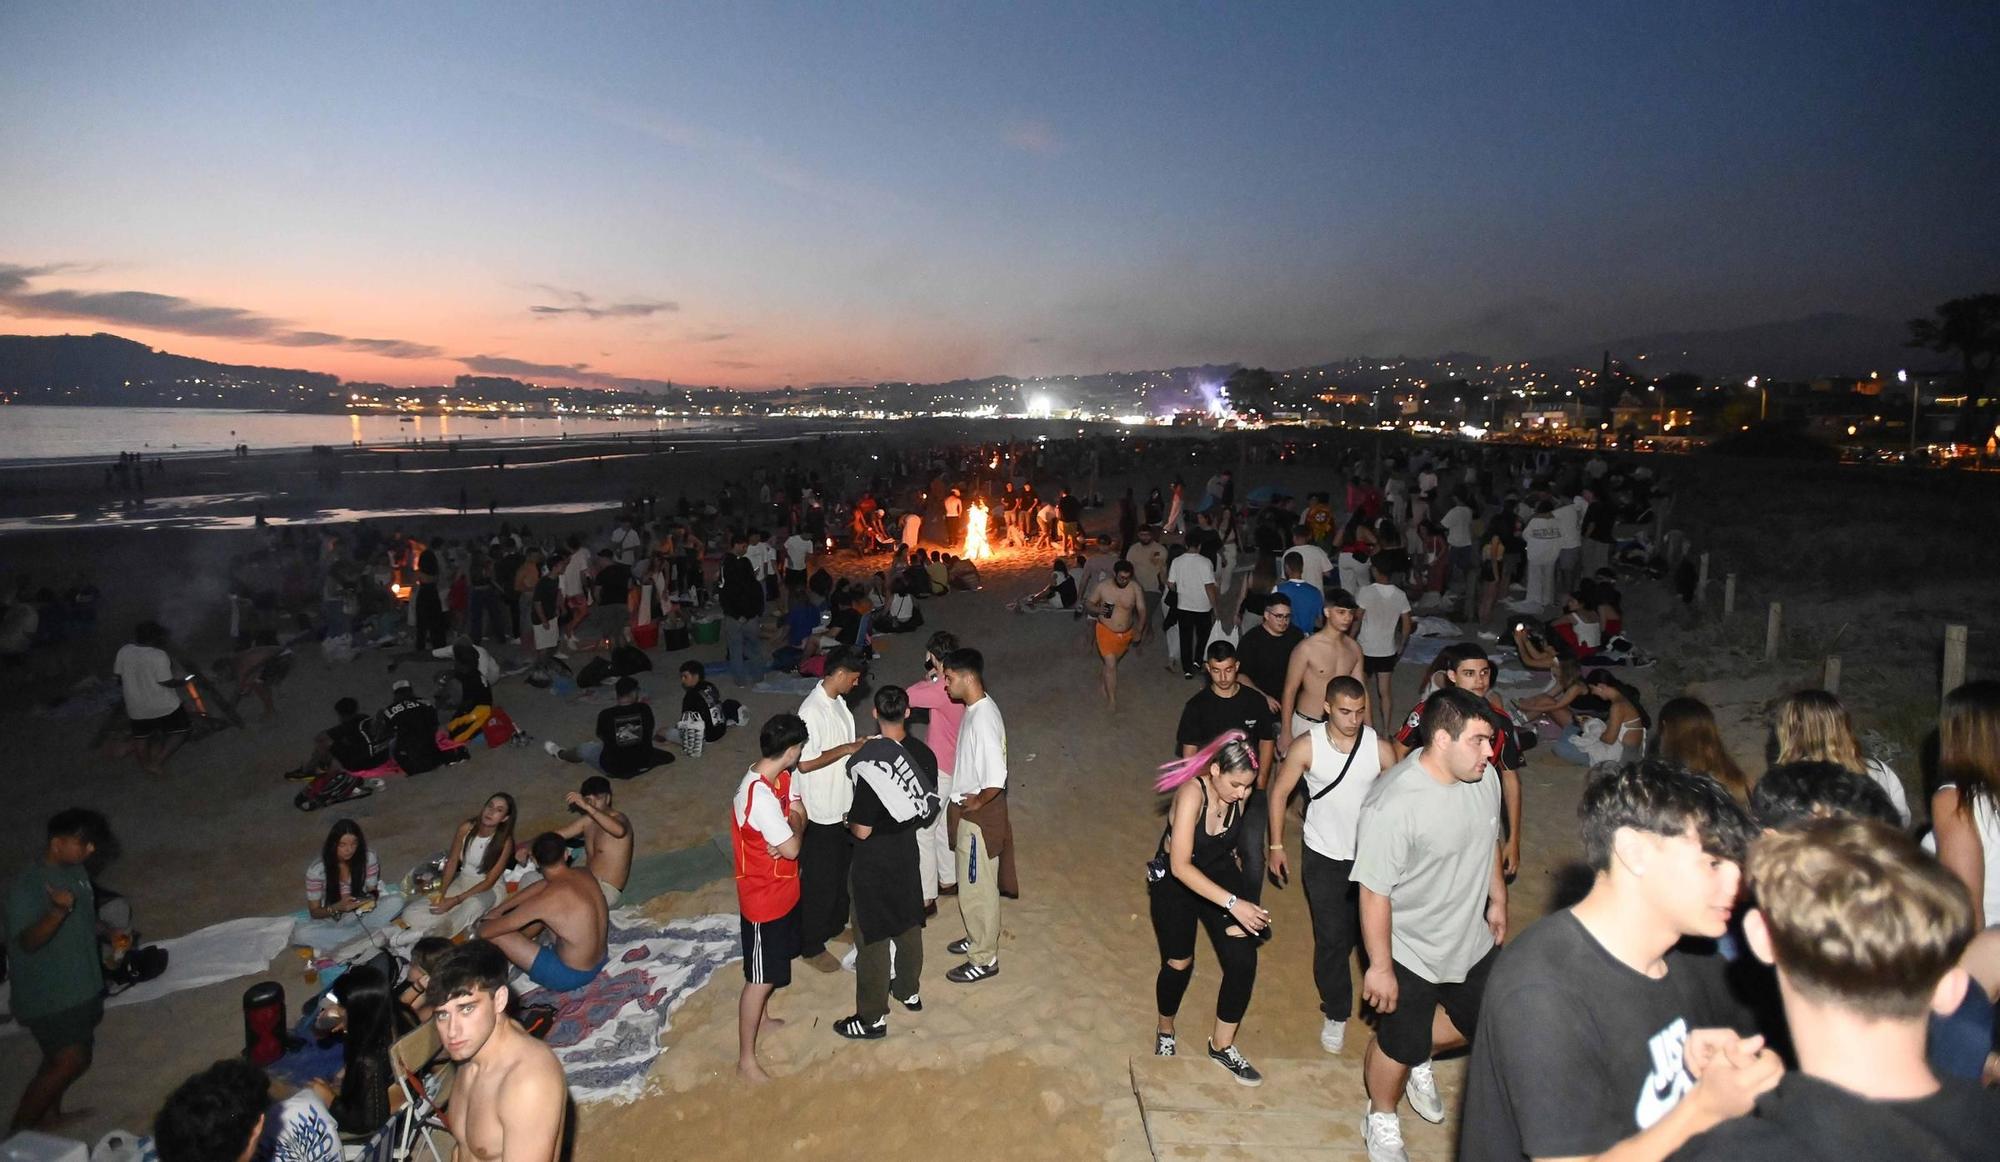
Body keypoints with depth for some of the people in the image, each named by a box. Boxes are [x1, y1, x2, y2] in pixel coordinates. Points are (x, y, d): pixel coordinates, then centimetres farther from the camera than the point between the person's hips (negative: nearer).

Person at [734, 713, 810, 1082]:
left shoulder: (781, 776, -4)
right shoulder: (759, 796, -34)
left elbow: (799, 812, 4)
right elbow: (792, 848, -29)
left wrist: (789, 827, -17)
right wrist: (792, 827, -9)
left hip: (783, 888, 9)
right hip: (765, 897, -9)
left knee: (777, 961, 27)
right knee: (761, 978, 3)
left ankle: (762, 1018, 50)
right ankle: (746, 1060, 16)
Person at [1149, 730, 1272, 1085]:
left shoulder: (1242, 794, -16)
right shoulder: (1192, 793, -34)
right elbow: (1180, 866, -38)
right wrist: (1233, 902, -42)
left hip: (1220, 872, 5)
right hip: (1174, 880, -4)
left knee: (1243, 958, -7)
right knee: (1179, 963, 6)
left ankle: (1222, 1045, 14)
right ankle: (1165, 1031, 38)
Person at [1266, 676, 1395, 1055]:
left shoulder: (1381, 747, -13)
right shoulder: (1306, 746, -17)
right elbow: (1279, 793, -5)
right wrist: (1276, 846, -1)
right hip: (1324, 857, -1)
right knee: (1332, 938, 4)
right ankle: (1335, 1013, 26)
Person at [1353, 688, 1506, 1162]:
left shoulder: (1484, 776, -12)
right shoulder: (1392, 804, -34)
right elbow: (1375, 893, -27)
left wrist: (1497, 900, 18)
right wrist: (1379, 967, -20)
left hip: (1472, 939, 6)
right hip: (1411, 953, -6)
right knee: (1398, 1045, 14)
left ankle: (1420, 1062, 54)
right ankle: (1381, 1120, 44)